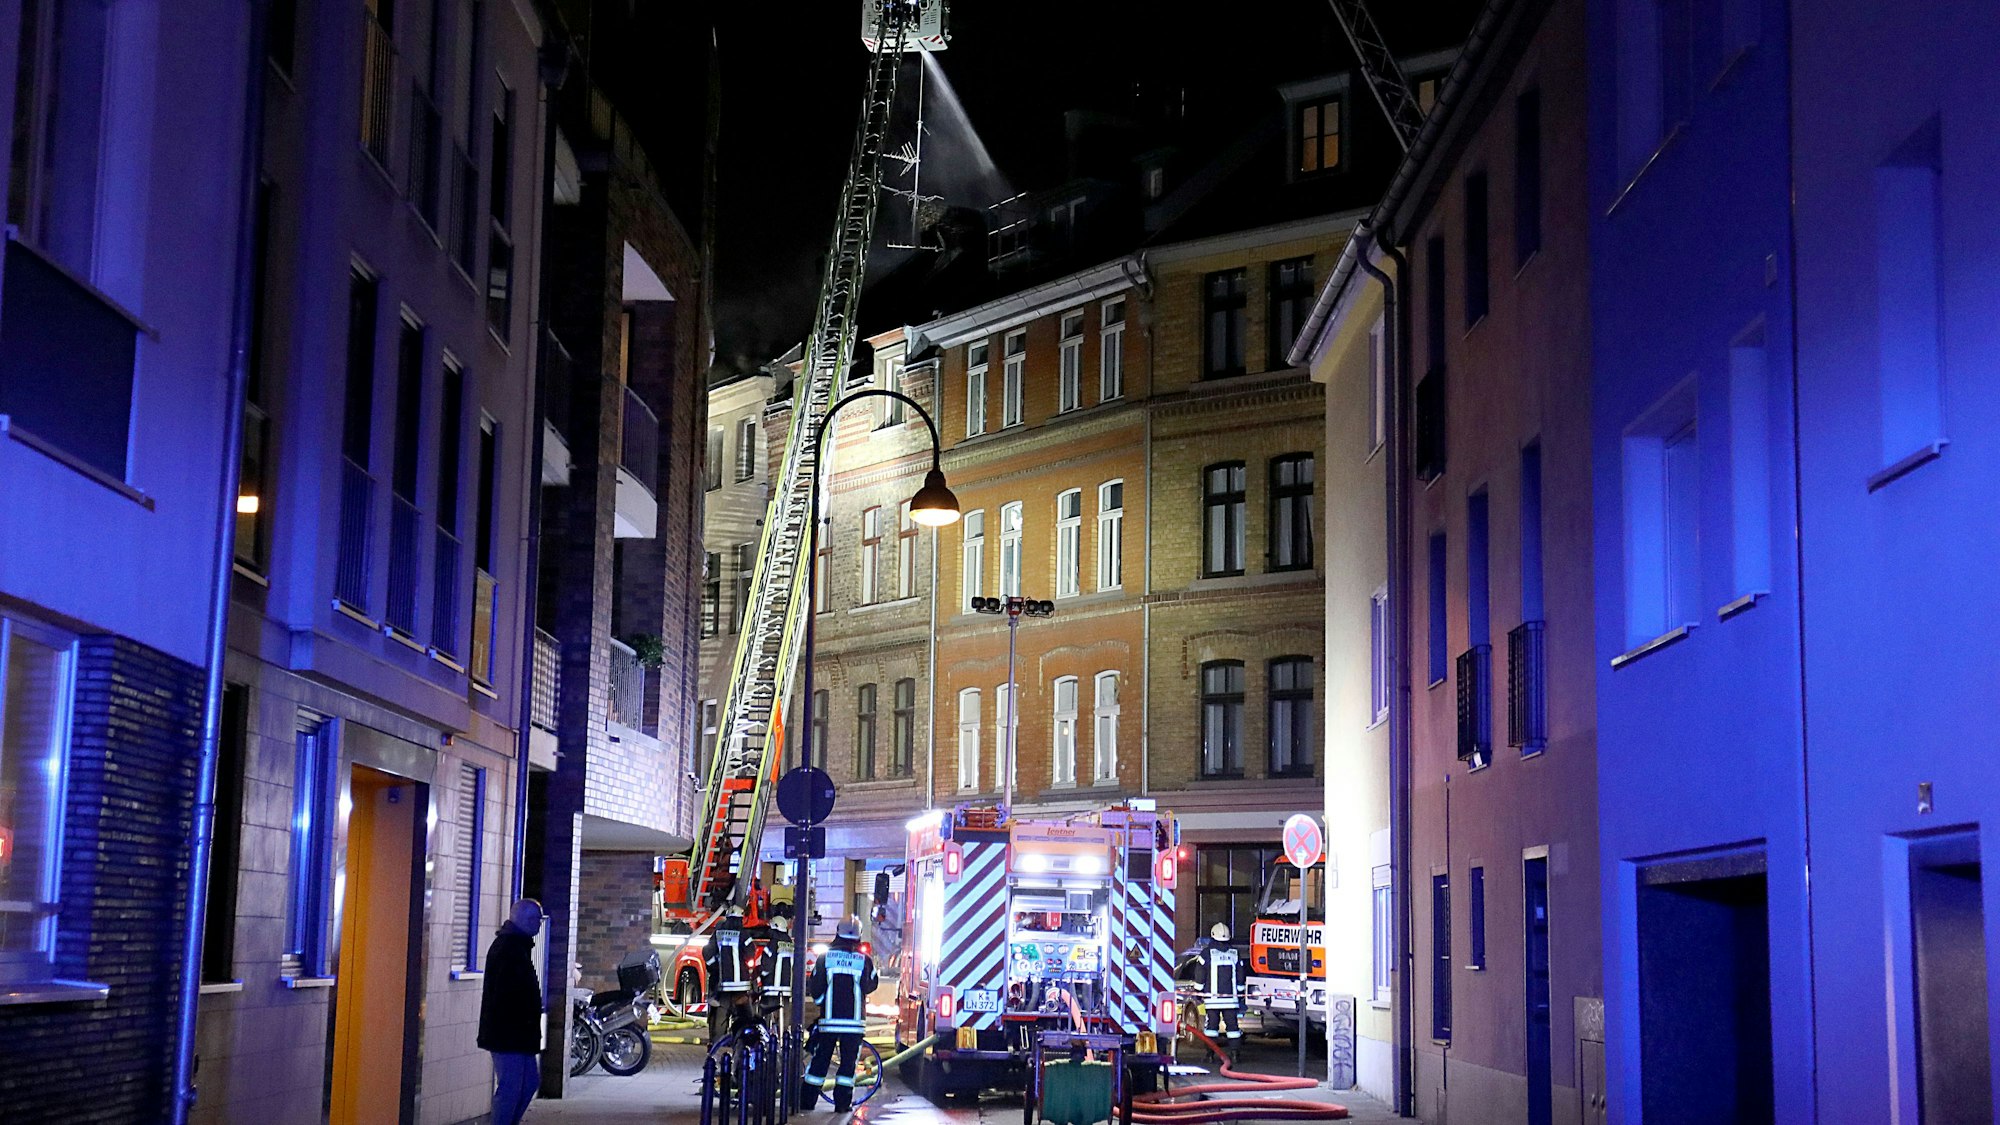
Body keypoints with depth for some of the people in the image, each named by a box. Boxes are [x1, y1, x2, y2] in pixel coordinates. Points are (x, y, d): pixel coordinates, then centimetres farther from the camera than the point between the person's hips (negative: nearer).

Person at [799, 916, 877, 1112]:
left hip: (828, 1019, 1)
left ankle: (806, 1101, 10)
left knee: (819, 1061, 8)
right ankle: (843, 1102, 3)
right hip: (854, 1020, -1)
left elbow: (815, 987, 0)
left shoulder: (826, 956, -3)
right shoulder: (865, 960, -4)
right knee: (848, 1062, 6)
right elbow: (870, 986, 6)